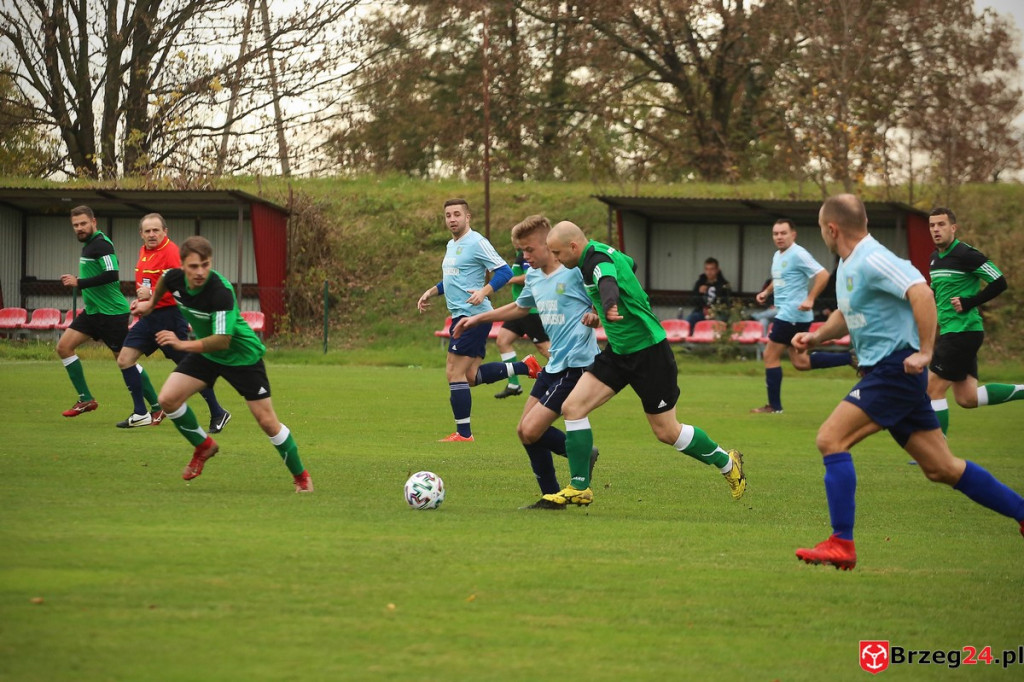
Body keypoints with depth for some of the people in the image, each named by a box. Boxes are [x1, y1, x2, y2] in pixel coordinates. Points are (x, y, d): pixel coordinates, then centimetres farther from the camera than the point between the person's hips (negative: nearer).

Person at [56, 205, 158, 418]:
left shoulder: (101, 244, -16)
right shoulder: (89, 244, 13)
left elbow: (112, 275, -27)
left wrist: (79, 282, -23)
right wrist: (78, 282, 10)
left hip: (111, 311, -10)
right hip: (93, 311, 10)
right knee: (64, 346, 3)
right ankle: (86, 399, 8)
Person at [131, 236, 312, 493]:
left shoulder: (221, 292, -36)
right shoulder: (174, 277, -17)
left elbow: (222, 340, -40)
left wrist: (183, 345, -46)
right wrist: (151, 303, 26)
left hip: (242, 355, -6)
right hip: (205, 353, 6)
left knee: (267, 421, -4)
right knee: (168, 399, -10)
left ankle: (301, 476, 16)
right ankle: (204, 447, 16)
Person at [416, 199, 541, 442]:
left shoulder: (476, 243, -12)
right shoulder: (451, 245, 17)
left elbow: (504, 272, -17)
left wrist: (484, 291, -30)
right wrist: (431, 292, 22)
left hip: (473, 316, -10)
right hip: (461, 315, 10)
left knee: (454, 373, -8)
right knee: (471, 376, 9)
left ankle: (463, 434, -3)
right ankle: (526, 367, 17)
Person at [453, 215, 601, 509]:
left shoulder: (575, 272, -13)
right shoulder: (533, 276, 10)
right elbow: (521, 307, 31)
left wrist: (596, 315, -29)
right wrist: (479, 318, 30)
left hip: (576, 364, -9)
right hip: (553, 363, 9)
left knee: (531, 431, -15)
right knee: (524, 431, 8)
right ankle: (551, 497, 18)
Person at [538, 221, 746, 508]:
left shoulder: (598, 260, -24)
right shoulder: (600, 252, 4)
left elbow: (608, 281, -50)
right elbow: (630, 264, 26)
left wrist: (609, 305, -74)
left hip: (648, 352, -9)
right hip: (619, 352, 9)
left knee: (667, 433, 1)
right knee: (573, 408, -5)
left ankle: (726, 462, 25)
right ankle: (579, 488, -1)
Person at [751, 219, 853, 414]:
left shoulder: (798, 254, -13)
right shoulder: (778, 256, 15)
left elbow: (823, 275, -19)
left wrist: (810, 299, -25)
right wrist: (766, 292, 16)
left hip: (793, 315, -10)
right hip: (787, 314, 10)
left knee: (770, 355, -4)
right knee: (801, 363, 11)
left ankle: (774, 405, 4)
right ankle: (851, 358, 15)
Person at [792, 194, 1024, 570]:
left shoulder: (872, 260, -16)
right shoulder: (848, 265, 15)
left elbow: (921, 293, -29)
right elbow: (847, 314, 31)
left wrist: (924, 352, -28)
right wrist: (815, 336, 13)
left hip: (895, 369, -10)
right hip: (880, 371, 10)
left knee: (831, 439, -15)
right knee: (942, 469, 11)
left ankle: (841, 544, -15)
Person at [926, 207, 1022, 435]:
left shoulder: (965, 255, -14)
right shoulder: (935, 258, 13)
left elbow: (999, 283, -15)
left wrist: (968, 303, -18)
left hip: (963, 331, -9)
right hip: (950, 331, 9)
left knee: (934, 389, -9)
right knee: (967, 399, 10)